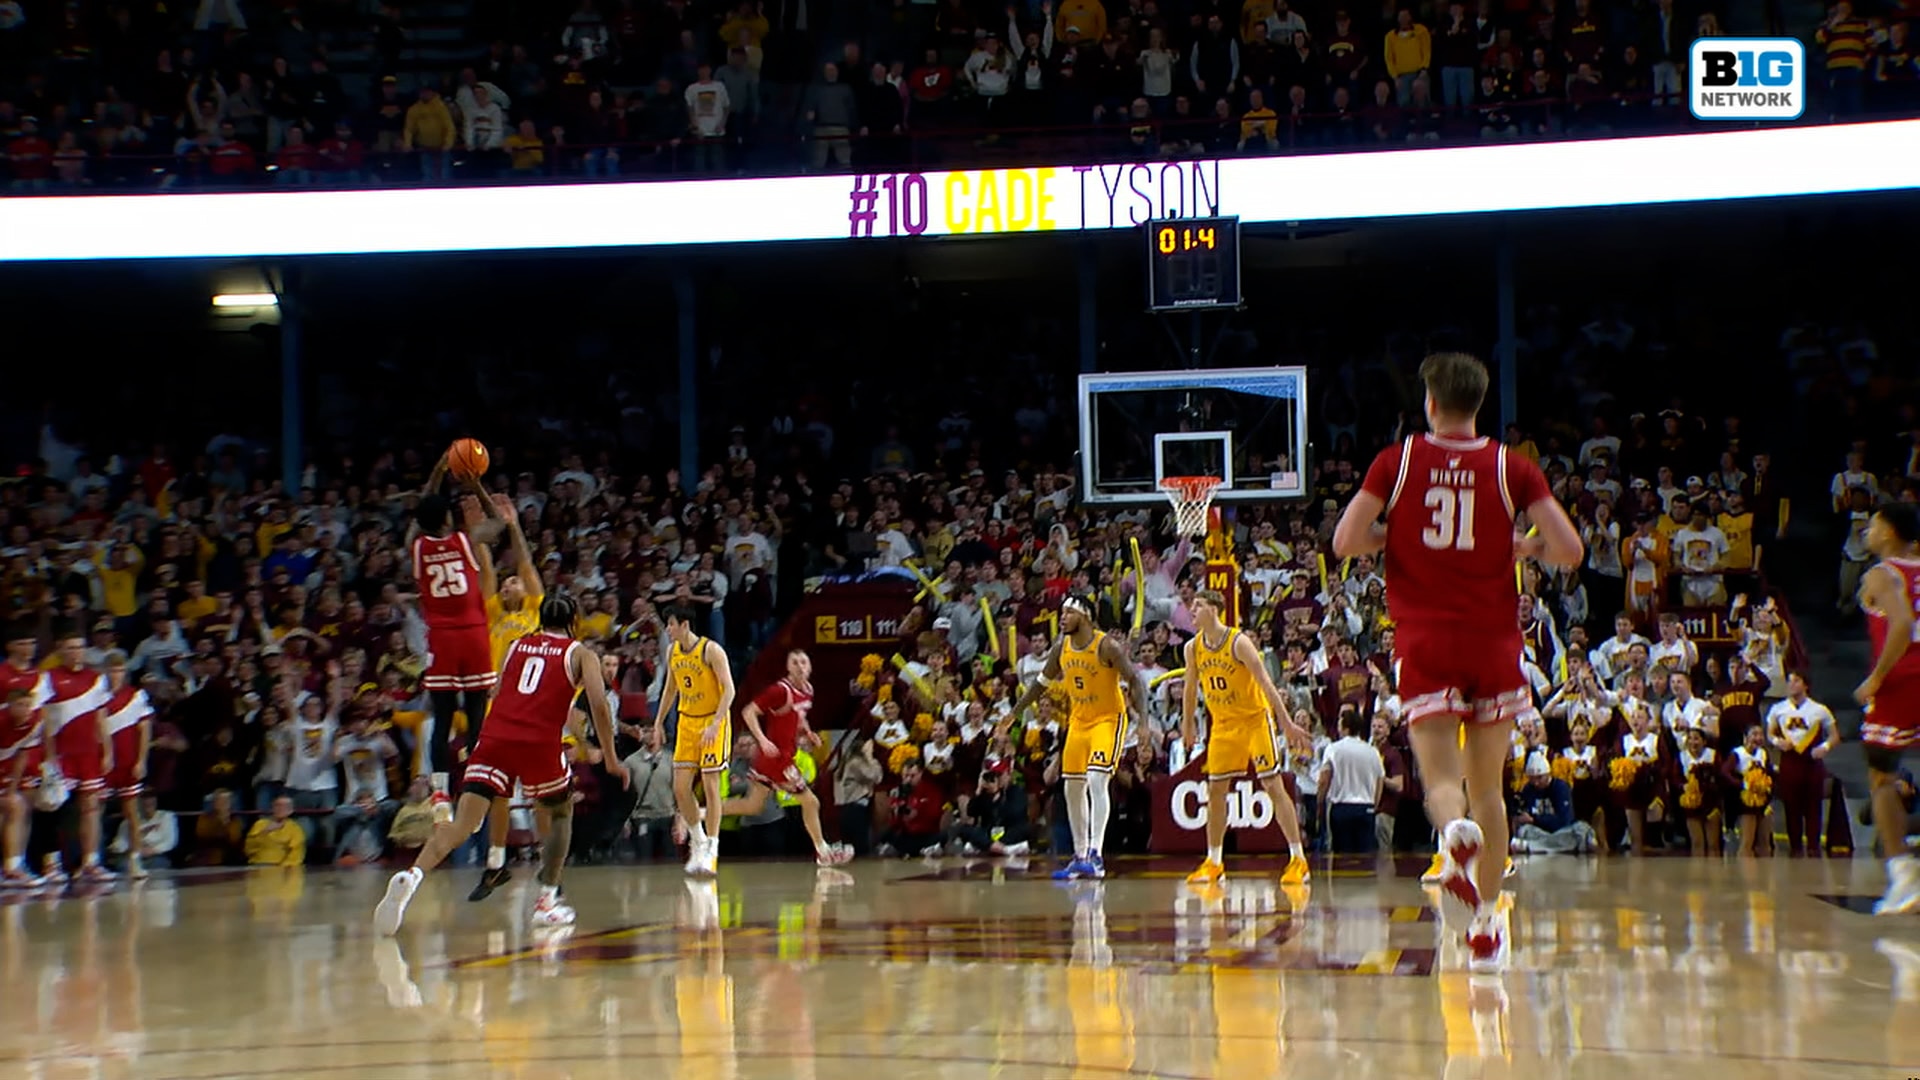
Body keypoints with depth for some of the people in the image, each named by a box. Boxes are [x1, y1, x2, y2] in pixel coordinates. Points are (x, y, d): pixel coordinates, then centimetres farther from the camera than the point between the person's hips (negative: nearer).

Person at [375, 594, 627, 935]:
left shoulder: (516, 646, 24)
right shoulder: (580, 654, 15)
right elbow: (598, 704, 3)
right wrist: (611, 760, 8)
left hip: (495, 738, 2)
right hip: (541, 742, -2)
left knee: (463, 823, -8)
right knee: (561, 812, 25)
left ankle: (412, 877, -32)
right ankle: (547, 901, 19)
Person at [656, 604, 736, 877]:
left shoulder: (711, 650, -17)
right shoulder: (672, 652, 5)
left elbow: (729, 689, -21)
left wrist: (715, 724, -29)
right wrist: (659, 722, 16)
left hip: (713, 722, -6)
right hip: (686, 722, 7)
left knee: (710, 786, -8)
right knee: (680, 788, 1)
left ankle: (711, 851, -4)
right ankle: (698, 842, 18)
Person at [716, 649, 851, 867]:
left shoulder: (807, 690, 8)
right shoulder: (781, 691, -19)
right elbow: (749, 712, -19)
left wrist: (806, 731, 8)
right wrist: (762, 739, -29)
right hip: (776, 754, -9)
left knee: (752, 806, 14)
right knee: (810, 801, 0)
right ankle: (822, 851, 14)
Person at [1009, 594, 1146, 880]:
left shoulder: (1107, 646, -18)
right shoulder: (1062, 647, 1)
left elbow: (1135, 681, -18)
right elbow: (1042, 683, 14)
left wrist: (1143, 718, -30)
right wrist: (1013, 714, 14)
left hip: (1107, 719, -7)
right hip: (1078, 721, 7)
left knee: (1097, 781, -22)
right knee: (1072, 788, 8)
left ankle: (1095, 856, -26)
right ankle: (1080, 857, 18)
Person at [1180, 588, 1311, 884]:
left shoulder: (1239, 642, -19)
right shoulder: (1193, 648, -1)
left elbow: (1266, 683, -21)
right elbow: (1190, 688, 14)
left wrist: (1287, 724, -24)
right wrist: (1187, 726, 18)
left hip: (1255, 719, -6)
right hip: (1223, 724, 6)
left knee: (1274, 785, -9)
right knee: (1215, 789, 4)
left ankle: (1298, 860, -6)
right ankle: (1214, 863, 15)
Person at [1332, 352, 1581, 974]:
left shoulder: (1397, 462, 0)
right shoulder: (1511, 468, 1)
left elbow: (1345, 543, -5)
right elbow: (1569, 551, -5)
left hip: (1425, 640, -1)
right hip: (1493, 641, 1)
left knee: (1440, 775, -5)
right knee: (1488, 785, 13)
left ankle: (1455, 833, -42)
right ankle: (1486, 927, 14)